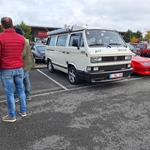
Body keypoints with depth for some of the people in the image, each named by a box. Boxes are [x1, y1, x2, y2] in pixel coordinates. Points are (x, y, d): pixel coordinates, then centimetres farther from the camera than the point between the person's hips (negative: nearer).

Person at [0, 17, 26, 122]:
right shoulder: (21, 38, 2)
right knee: (21, 90, 16)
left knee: (9, 93, 5)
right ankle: (23, 111, 27)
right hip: (19, 69, 5)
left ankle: (12, 116, 17)